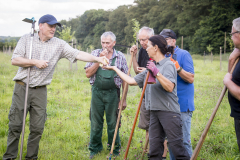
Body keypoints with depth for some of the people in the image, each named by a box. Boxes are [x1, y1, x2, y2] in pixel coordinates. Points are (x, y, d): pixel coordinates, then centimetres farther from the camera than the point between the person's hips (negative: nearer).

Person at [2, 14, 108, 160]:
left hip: (40, 90, 1)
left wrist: (98, 59, -20)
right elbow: (15, 60, -3)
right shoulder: (27, 39, 2)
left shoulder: (59, 44, 3)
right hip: (22, 87, -1)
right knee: (15, 125, 1)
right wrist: (35, 62, -13)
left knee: (37, 128, 4)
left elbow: (78, 54, -7)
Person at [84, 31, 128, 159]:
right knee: (96, 122, 8)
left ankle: (114, 149, 22)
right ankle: (95, 148, 23)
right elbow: (88, 74, -4)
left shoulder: (120, 57, 1)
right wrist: (99, 59, -12)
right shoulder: (95, 54, 4)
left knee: (113, 122, 6)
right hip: (97, 92, 1)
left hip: (112, 93, -1)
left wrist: (124, 99, 0)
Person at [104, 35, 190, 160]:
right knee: (154, 148, 9)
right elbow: (132, 81, 18)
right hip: (154, 112, 8)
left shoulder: (168, 65, -7)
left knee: (176, 145, -7)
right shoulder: (151, 67, 18)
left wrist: (157, 73, -26)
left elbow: (170, 87, -21)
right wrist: (115, 69, 23)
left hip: (169, 112, -8)